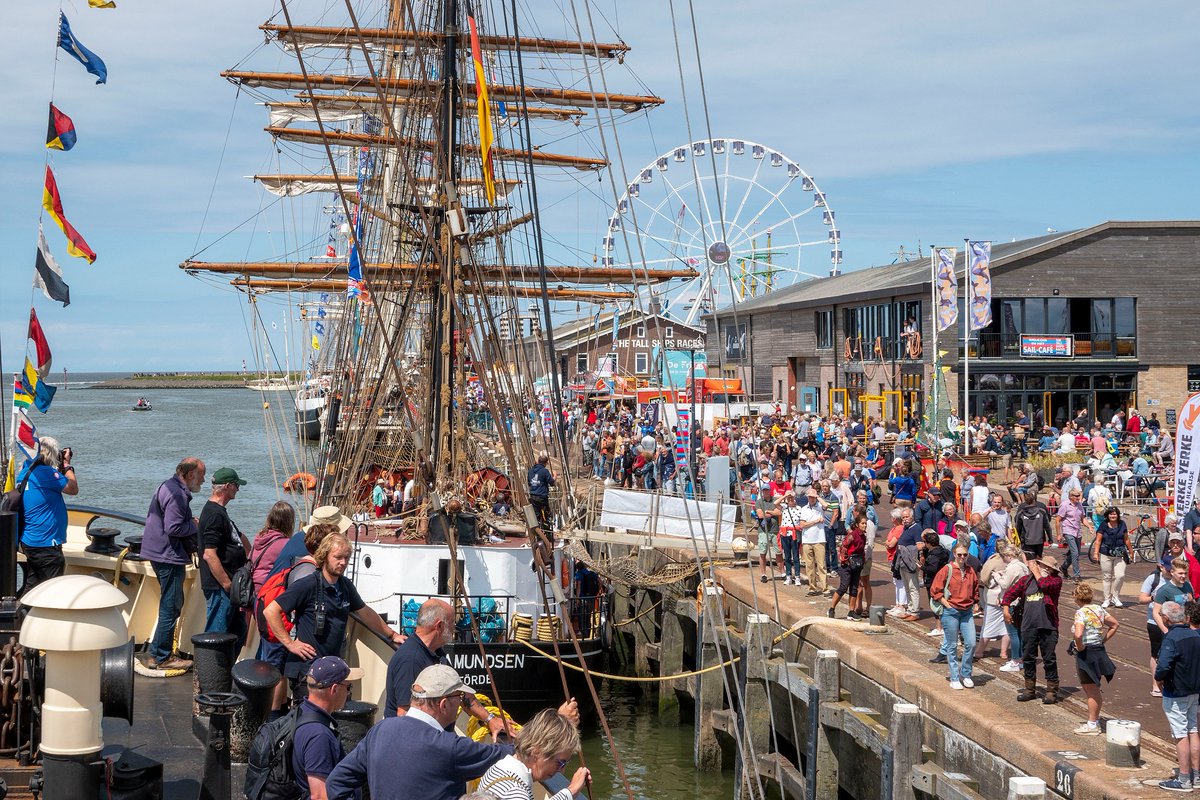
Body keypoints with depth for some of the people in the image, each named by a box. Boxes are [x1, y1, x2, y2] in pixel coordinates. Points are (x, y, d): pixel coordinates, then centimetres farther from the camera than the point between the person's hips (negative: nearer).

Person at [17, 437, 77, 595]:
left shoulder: (28, 472, 11)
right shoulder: (44, 472, -18)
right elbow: (73, 489, -11)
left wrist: (62, 468, 13)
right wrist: (67, 465, 2)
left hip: (30, 541, 10)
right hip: (45, 544, -10)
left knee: (30, 587, 15)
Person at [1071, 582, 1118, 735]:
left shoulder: (1081, 613, -19)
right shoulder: (1099, 609, 5)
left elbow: (1078, 634, -33)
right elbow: (1115, 624, 15)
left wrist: (1079, 647, -16)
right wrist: (1104, 639, 13)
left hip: (1086, 654, -8)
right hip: (1099, 651, 8)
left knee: (1092, 691, 2)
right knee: (1093, 690, 19)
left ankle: (1092, 725, 11)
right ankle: (1095, 720, 27)